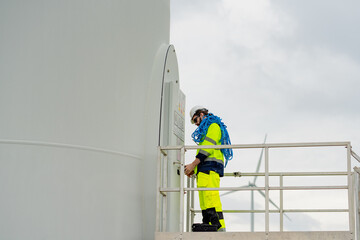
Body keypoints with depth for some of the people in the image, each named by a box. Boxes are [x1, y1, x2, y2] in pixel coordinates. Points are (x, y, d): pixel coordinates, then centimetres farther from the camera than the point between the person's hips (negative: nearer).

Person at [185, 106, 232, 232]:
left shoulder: (213, 126, 0)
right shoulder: (206, 129, 30)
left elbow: (208, 148, -13)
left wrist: (193, 165, -14)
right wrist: (195, 168, 15)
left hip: (210, 169, -10)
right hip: (205, 171, 10)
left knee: (211, 197, -19)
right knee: (204, 202, 3)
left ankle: (220, 227, -24)